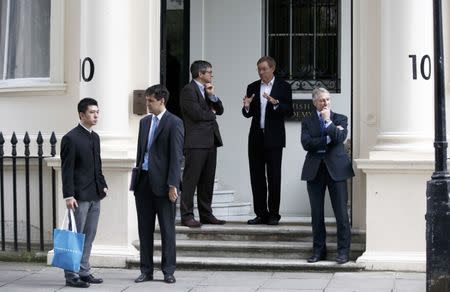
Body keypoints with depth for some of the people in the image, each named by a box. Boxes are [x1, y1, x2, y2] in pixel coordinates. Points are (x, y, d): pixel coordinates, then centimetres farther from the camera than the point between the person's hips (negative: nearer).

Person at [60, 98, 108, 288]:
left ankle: (84, 272, 19)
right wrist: (68, 195, -18)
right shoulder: (71, 138, -11)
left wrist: (103, 186, 12)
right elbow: (67, 170, -14)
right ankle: (71, 275, 2)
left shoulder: (95, 137, 14)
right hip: (79, 196, -8)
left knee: (89, 236, 11)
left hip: (95, 196, 8)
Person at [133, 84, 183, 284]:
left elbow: (176, 156, -12)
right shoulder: (144, 122, 14)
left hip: (163, 182, -6)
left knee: (167, 228, 2)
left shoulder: (174, 123, -7)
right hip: (144, 181, 6)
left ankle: (168, 271, 9)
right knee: (144, 228, 9)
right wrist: (137, 177, 14)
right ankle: (146, 270, 15)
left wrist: (173, 184, -17)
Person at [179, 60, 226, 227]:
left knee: (207, 181, 10)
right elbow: (196, 113, -18)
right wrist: (211, 114, 0)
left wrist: (212, 95, -1)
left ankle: (206, 215, 16)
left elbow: (219, 110, 15)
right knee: (191, 180, -6)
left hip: (210, 141, 9)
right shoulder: (188, 90, -8)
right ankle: (187, 216, -5)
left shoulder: (206, 90, 19)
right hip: (196, 142, -9)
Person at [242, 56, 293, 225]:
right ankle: (261, 214, 10)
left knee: (274, 177, -2)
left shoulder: (283, 87, 2)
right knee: (257, 177, 4)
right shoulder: (252, 87, 11)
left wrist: (275, 103, -21)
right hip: (256, 138, 4)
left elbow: (288, 111, -5)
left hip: (274, 138, -4)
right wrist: (247, 107, -11)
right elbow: (248, 114, 11)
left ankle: (273, 214, 4)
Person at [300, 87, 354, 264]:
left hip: (336, 168, -2)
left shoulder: (340, 119, 9)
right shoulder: (307, 122, 11)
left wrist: (327, 120, -7)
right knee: (316, 213, 5)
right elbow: (306, 143, -5)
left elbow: (339, 138, -10)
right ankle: (319, 250, 13)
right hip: (315, 170, 2)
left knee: (341, 212, -5)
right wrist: (328, 139, -10)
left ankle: (343, 251, 1)